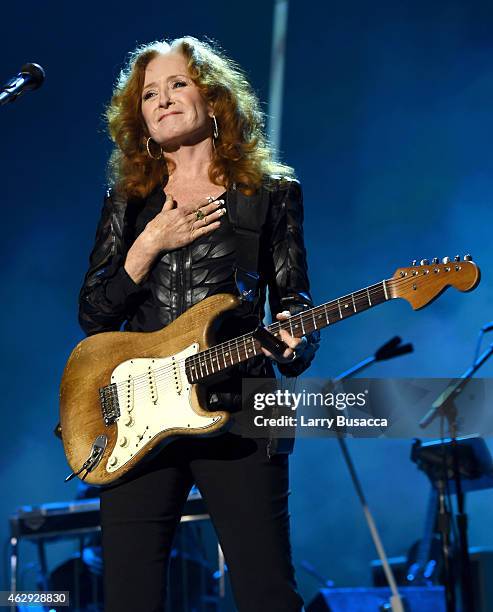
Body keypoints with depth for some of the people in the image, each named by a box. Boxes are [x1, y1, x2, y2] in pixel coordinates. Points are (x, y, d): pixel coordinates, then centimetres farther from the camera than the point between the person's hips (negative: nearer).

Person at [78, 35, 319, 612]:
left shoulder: (271, 193, 7)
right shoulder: (128, 199, 12)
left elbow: (294, 300, 7)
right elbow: (92, 315, 7)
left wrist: (292, 342, -15)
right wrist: (150, 245, -7)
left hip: (237, 415, -2)